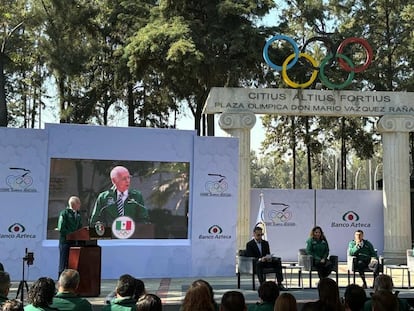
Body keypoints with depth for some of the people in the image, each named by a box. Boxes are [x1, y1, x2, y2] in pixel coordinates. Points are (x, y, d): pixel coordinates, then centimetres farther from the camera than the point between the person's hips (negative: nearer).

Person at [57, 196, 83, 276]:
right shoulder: (64, 213, -7)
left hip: (74, 242, 6)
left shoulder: (78, 214, 13)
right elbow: (61, 228, -14)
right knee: (63, 263, -2)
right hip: (65, 242, -6)